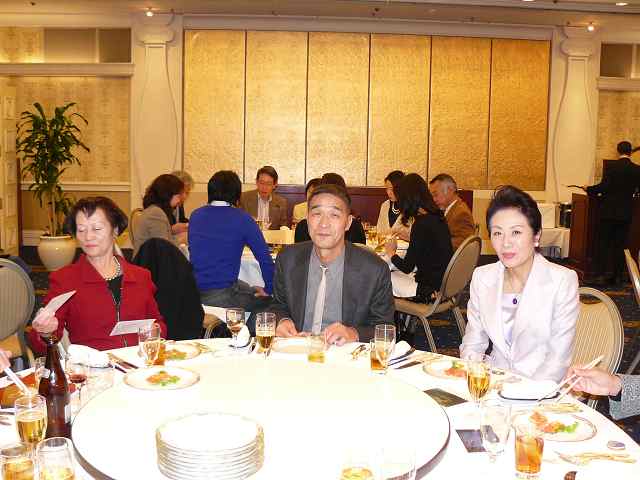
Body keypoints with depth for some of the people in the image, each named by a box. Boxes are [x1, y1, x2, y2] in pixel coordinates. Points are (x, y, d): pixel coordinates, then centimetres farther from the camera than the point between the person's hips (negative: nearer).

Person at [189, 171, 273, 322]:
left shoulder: (195, 215, 9)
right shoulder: (242, 218, -6)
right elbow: (264, 258, -7)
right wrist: (268, 289, 6)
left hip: (192, 292, 6)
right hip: (222, 295, -6)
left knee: (249, 289, 25)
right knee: (267, 301, 12)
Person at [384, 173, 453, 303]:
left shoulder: (421, 224, -21)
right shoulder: (438, 217, 4)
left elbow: (407, 268, -15)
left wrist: (391, 253, 3)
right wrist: (407, 236, 30)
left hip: (430, 290, -8)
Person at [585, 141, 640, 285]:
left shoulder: (611, 166, -9)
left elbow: (604, 186, -16)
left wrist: (588, 189, -1)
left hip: (608, 211, -3)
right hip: (625, 213, 3)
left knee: (603, 243, 2)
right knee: (620, 245, 9)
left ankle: (600, 275, -1)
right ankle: (616, 276, 12)